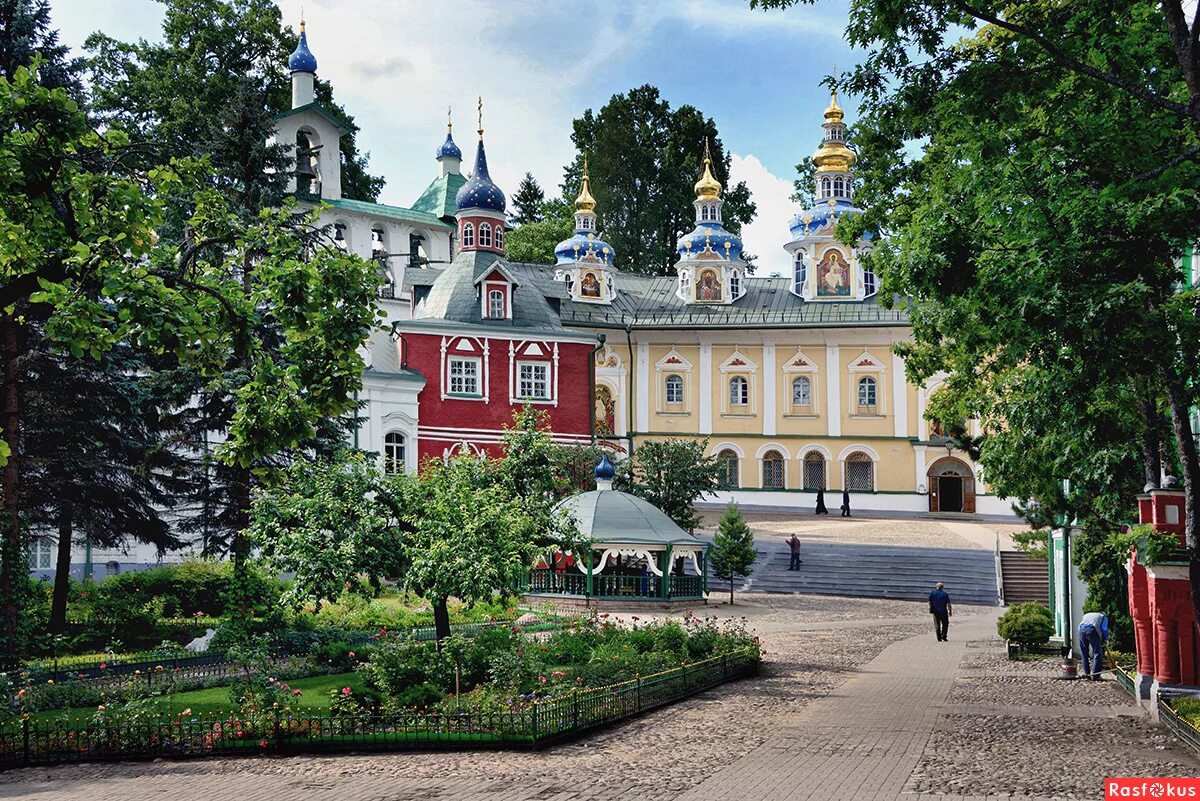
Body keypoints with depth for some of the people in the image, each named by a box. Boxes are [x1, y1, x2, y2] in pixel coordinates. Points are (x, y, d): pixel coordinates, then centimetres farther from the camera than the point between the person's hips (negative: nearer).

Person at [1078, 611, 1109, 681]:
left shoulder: (1087, 615, 40)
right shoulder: (1103, 617, 28)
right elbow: (1104, 629, 12)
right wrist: (1106, 640, 23)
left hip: (1081, 628, 4)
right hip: (1092, 629, -4)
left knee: (1084, 655, 13)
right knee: (1097, 654, 2)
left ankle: (1086, 674, 15)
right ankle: (1094, 675, -3)